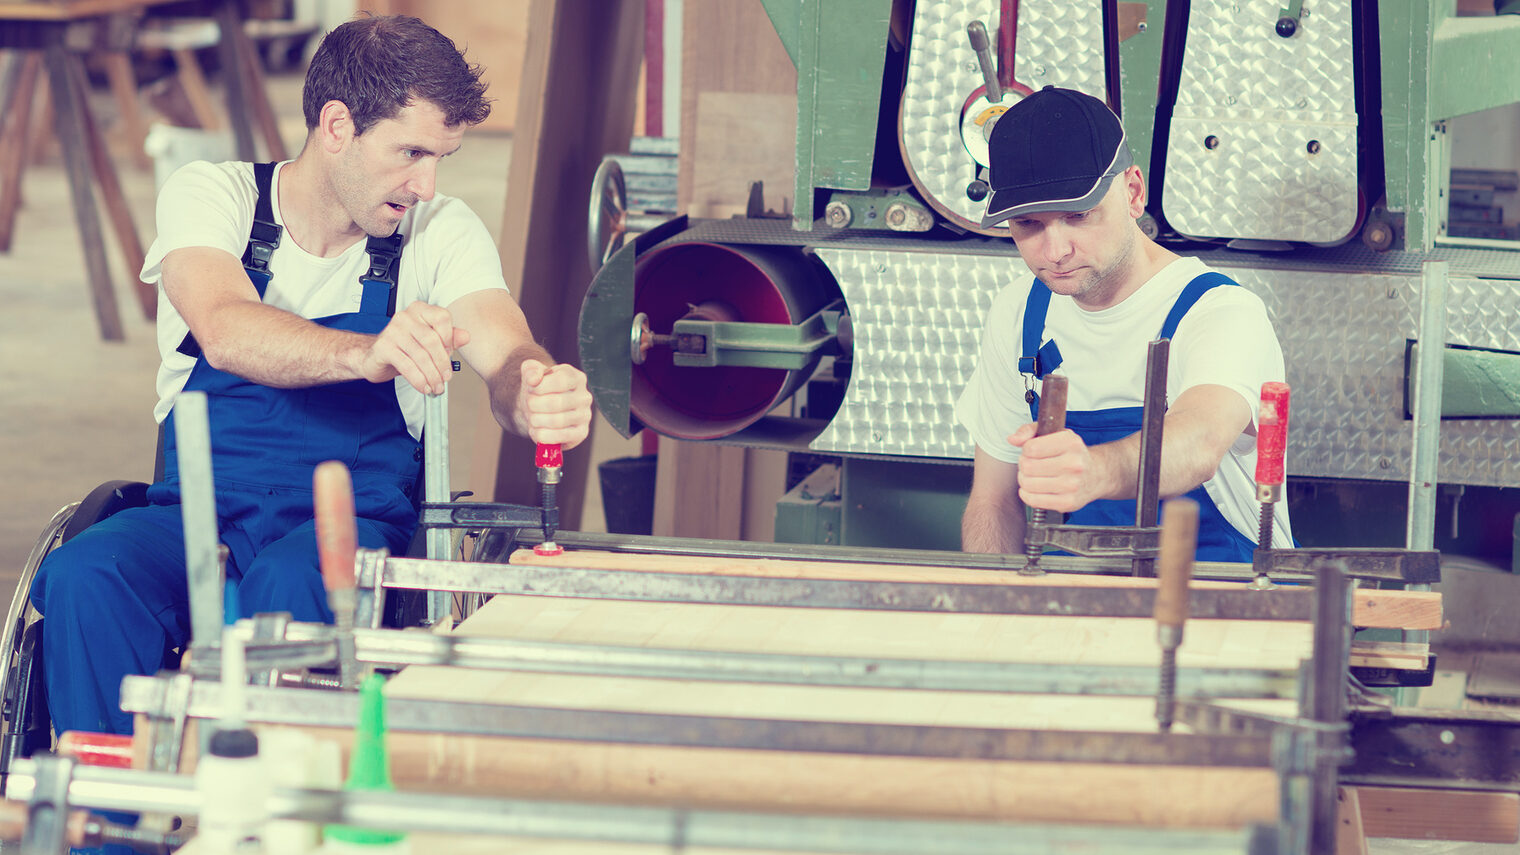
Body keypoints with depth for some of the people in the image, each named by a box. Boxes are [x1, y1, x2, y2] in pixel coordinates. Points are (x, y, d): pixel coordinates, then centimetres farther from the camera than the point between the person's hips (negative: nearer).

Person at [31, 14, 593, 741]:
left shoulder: (441, 233, 3)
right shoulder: (212, 195, -3)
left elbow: (507, 357, -14)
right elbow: (225, 333, -24)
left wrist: (539, 396, -41)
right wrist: (366, 353, -45)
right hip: (200, 513, 0)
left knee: (291, 583, -36)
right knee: (81, 576, -32)